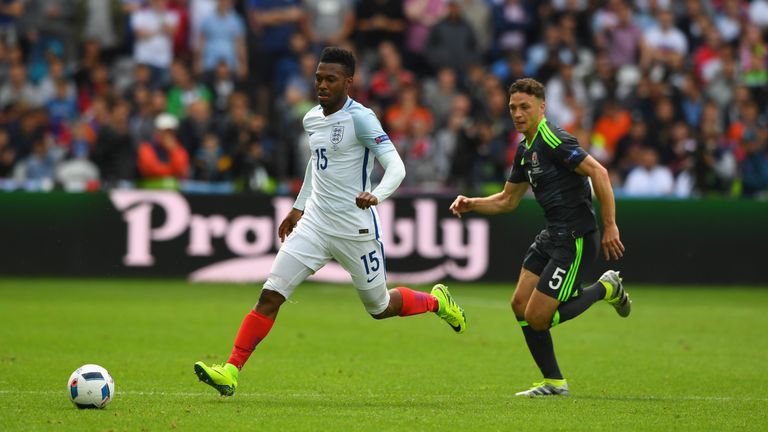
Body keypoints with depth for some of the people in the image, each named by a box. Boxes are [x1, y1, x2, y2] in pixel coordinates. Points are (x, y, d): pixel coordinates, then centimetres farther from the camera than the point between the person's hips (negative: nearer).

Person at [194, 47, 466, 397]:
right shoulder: (312, 119, 7)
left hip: (356, 230, -5)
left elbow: (395, 166, -22)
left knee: (380, 308, 10)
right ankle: (231, 371, -12)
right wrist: (298, 207, 30)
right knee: (271, 294, -9)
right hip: (314, 223, 6)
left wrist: (376, 195, -41)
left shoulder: (361, 118, -15)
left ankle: (436, 301, 41)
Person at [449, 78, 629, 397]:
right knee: (520, 305, 7)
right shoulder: (526, 149, 14)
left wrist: (610, 226, -25)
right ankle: (554, 383, 17)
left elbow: (598, 173, -23)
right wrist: (470, 204, 8)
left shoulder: (553, 140, -16)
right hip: (552, 235, 10)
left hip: (576, 238, -10)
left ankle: (605, 289, 10)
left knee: (537, 317, -10)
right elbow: (508, 200, 24)